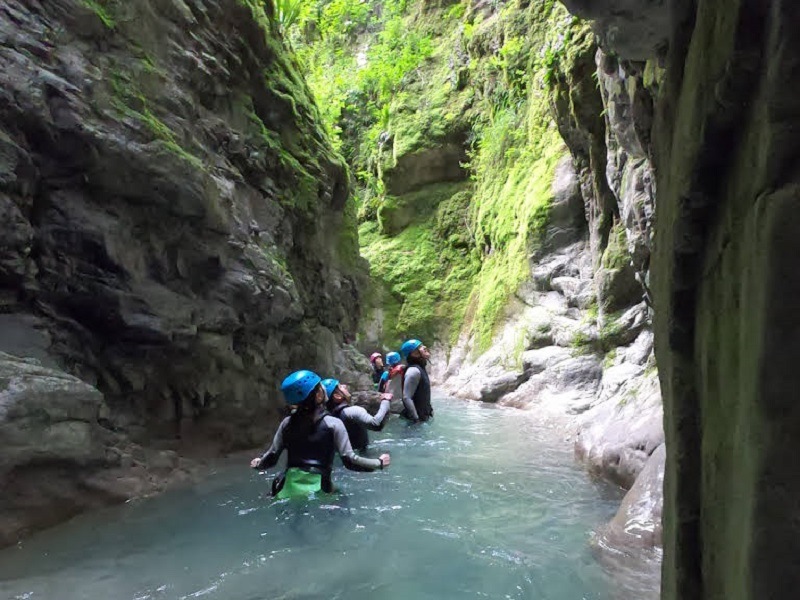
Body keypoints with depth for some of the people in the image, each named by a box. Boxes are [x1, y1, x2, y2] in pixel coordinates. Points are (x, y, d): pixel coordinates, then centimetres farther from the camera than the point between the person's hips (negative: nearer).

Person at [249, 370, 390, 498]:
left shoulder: (288, 423, 4)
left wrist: (258, 464, 28)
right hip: (316, 490, -3)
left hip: (288, 489, 3)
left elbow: (271, 458, 5)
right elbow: (349, 460, -9)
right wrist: (379, 462, 5)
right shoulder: (333, 424, -6)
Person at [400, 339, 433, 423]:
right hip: (419, 419, -9)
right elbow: (406, 398, -28)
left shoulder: (420, 368, 10)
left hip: (423, 416, 9)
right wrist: (416, 419, -25)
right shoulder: (414, 371, -22)